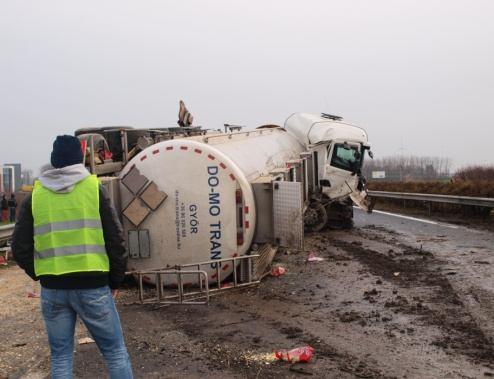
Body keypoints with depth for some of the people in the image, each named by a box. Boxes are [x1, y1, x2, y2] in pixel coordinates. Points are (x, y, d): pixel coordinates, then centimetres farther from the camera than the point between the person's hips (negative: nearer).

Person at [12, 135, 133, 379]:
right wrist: (116, 280, 7)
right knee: (114, 350, 9)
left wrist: (41, 276, 17)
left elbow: (20, 249, 3)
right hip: (92, 285, -2)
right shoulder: (94, 188, -3)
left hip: (52, 288, 3)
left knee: (60, 354, 16)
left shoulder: (35, 195, 4)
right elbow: (115, 240, -4)